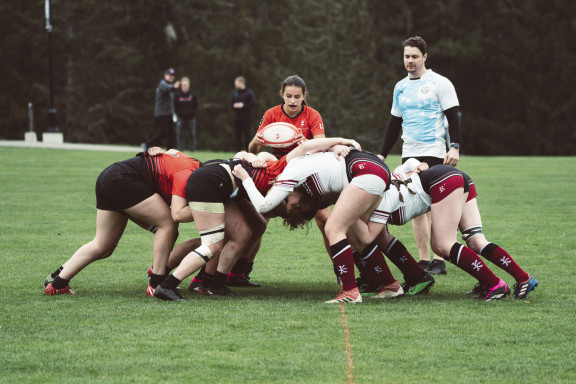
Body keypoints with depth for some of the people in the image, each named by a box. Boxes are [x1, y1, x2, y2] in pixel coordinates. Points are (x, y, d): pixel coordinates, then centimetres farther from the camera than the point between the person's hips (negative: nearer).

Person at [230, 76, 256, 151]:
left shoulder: (249, 93, -4)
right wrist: (234, 106, -4)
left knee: (246, 136, -4)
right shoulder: (235, 93, 13)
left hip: (246, 119, -5)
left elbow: (253, 104, -8)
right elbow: (231, 103, 18)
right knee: (237, 136, 5)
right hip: (237, 118, 5)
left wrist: (243, 105, -15)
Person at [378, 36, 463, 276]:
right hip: (409, 153, 6)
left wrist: (455, 147, -16)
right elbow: (394, 123, 22)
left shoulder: (440, 84, -2)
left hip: (433, 153, -6)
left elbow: (452, 117, -5)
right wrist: (382, 155, 19)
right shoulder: (401, 87, 15)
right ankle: (424, 259, 6)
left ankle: (439, 260, -7)